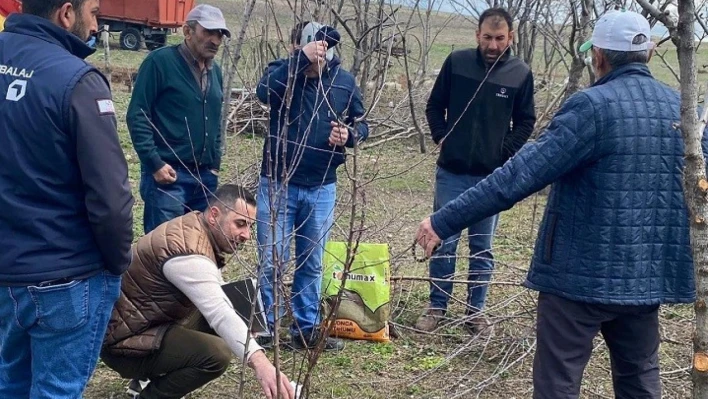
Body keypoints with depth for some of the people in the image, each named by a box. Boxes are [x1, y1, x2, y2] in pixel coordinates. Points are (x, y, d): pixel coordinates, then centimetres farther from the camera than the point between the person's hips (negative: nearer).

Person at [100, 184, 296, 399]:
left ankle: (156, 375, 14)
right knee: (217, 354, -26)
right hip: (124, 341, -10)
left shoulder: (195, 227, 3)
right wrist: (259, 361, -53)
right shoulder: (188, 252, -27)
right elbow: (219, 314, -42)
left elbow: (216, 293, 14)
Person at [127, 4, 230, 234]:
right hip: (168, 174, -7)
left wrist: (215, 164, 15)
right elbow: (137, 116, -11)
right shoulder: (160, 61, -7)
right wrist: (155, 164, -15)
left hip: (205, 176, 7)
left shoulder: (215, 71, 15)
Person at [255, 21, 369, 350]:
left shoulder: (343, 80, -1)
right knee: (271, 261, 3)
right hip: (278, 184, -2)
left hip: (322, 188, 3)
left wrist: (349, 135, -14)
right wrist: (303, 59, -39)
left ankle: (306, 329, 24)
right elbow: (265, 92, -32)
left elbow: (361, 124, 9)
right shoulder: (280, 70, -8)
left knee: (312, 264, 13)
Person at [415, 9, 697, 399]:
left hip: (581, 274, -6)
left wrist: (444, 221, -18)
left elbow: (519, 176, -21)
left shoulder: (593, 106, -15)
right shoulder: (683, 108, 5)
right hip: (649, 276, 6)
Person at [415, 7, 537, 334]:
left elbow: (526, 121, 7)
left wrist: (506, 152, -3)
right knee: (443, 243, 6)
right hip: (451, 172, 0)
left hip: (492, 176, 0)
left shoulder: (521, 74, -3)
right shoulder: (456, 62, -2)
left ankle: (475, 311, 20)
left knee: (482, 248, 9)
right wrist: (441, 137, -1)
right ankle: (437, 307, 18)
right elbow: (434, 105, 9)